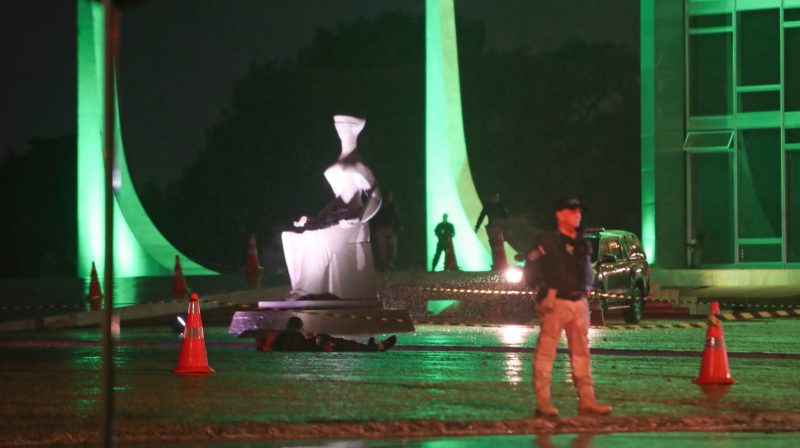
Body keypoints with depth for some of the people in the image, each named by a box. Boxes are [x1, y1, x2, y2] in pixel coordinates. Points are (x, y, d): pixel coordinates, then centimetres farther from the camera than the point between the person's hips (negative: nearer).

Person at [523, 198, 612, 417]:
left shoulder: (582, 244, 17)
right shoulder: (548, 240, -5)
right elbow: (530, 263, -10)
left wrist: (588, 288, 15)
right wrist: (541, 286, -11)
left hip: (579, 302, 7)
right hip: (555, 302, -7)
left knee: (581, 351, 7)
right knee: (546, 351, -6)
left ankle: (587, 400, 11)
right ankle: (543, 402, -5)